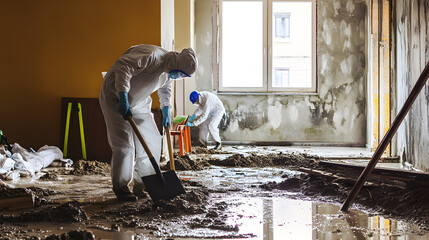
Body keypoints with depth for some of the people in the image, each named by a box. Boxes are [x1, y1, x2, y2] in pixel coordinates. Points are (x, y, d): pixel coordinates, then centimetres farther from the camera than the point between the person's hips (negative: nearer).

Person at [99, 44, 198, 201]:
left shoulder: (169, 72, 0)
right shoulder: (152, 56, -29)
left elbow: (165, 88, 22)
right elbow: (122, 66, -37)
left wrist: (166, 111, 15)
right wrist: (123, 98, -39)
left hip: (138, 102, 9)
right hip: (115, 96, -9)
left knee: (152, 140, 5)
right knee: (124, 143, -13)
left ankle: (142, 185, 15)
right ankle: (121, 188, 0)